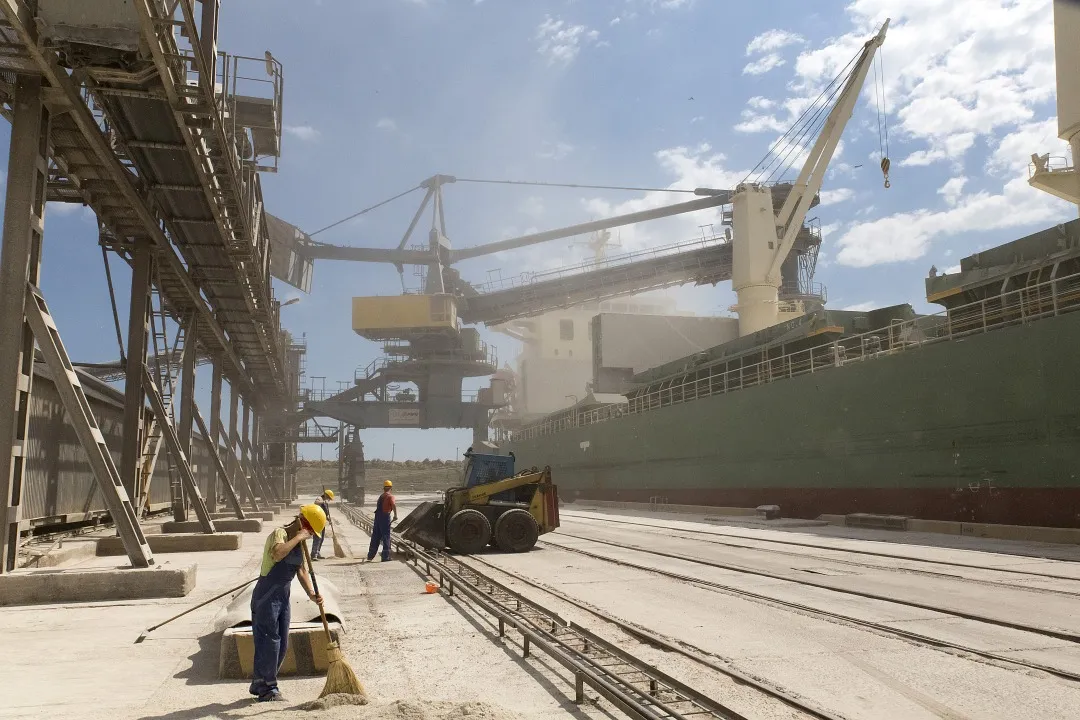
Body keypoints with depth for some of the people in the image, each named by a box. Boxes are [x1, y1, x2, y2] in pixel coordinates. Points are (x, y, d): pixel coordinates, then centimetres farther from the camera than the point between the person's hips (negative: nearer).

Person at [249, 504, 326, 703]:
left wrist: (311, 594, -2)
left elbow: (301, 570, 11)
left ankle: (259, 685, 27)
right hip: (266, 597, -9)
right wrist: (297, 538, -28)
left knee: (281, 645, 13)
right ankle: (267, 689, 8)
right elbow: (277, 553, -39)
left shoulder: (298, 542, 11)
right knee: (269, 642, -4)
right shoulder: (279, 534, -16)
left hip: (283, 597, 9)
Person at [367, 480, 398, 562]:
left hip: (377, 516, 7)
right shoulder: (390, 496, -7)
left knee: (375, 537, 13)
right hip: (385, 516, -7)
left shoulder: (381, 496, 17)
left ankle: (370, 556, 17)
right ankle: (385, 557, 1)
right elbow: (393, 505, -26)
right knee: (386, 537, 0)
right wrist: (395, 515, -25)